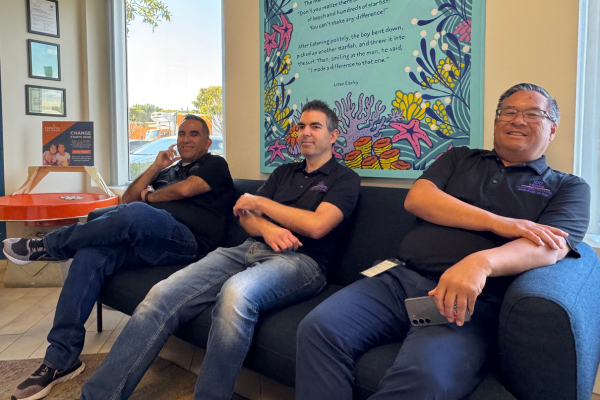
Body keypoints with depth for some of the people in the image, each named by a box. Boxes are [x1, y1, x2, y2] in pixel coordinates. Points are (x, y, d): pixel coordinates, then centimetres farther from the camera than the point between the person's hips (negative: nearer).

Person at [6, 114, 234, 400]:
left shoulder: (215, 165, 11)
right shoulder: (169, 170, 32)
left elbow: (185, 189, -7)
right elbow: (128, 197, 24)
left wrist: (149, 196, 11)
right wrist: (155, 167, 15)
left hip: (190, 241, -7)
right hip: (149, 241, 7)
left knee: (135, 214, -35)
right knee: (90, 254, -18)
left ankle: (46, 246, -11)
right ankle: (61, 359, -14)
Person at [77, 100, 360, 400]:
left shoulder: (344, 179, 8)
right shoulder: (284, 172, 25)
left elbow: (316, 225, -10)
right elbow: (245, 216, 17)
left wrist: (260, 202, 0)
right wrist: (266, 228, -7)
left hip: (300, 261, -5)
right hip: (249, 250, 5)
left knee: (237, 291, -40)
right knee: (163, 294, -17)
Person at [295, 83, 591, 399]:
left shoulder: (569, 188, 15)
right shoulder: (460, 159, 23)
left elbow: (549, 247, -6)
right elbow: (416, 199, 4)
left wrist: (481, 262, -28)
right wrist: (497, 223, -7)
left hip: (473, 300, -3)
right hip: (401, 278, 3)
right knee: (318, 329, -22)